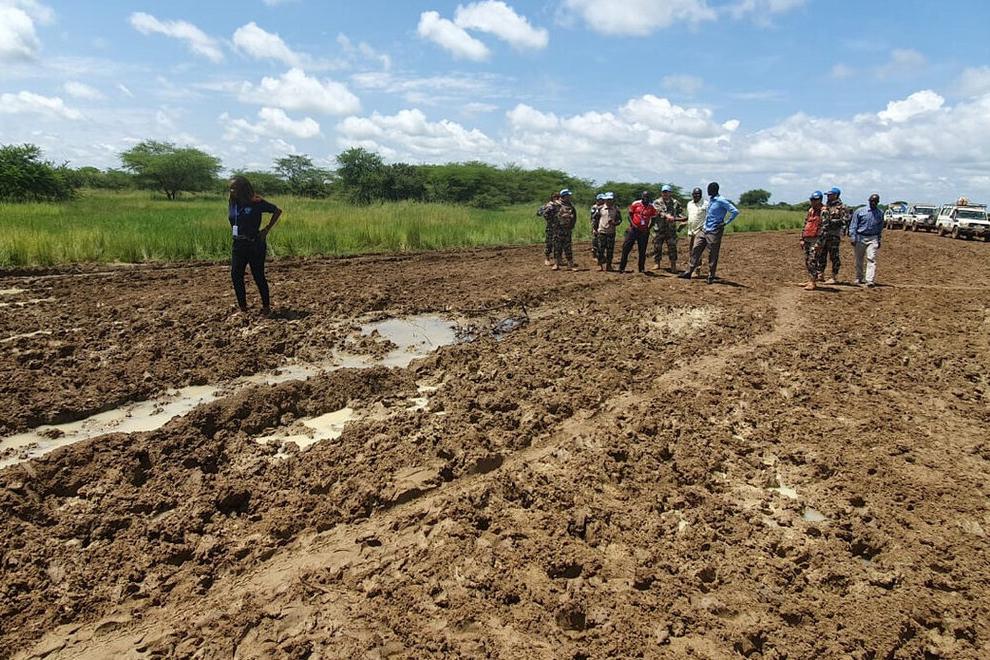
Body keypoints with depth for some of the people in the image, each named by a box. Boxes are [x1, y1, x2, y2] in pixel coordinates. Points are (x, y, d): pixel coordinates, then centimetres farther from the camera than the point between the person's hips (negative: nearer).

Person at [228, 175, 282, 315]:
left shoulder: (256, 203, -11)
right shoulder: (232, 203, 5)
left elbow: (277, 211, -4)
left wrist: (266, 230, -6)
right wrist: (234, 233, 3)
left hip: (255, 245, -6)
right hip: (238, 245, 6)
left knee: (258, 276, 0)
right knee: (236, 275, 2)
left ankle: (266, 306, 14)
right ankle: (242, 306, 14)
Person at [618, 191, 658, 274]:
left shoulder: (651, 207, 1)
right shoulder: (635, 204, -5)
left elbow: (653, 219, 11)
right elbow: (629, 214, 3)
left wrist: (648, 228, 0)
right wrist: (632, 224, -10)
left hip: (644, 231, 2)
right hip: (634, 229, -2)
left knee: (642, 250, 8)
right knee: (626, 248, -4)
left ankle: (642, 268, 18)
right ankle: (622, 267, 2)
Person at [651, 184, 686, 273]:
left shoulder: (675, 203, 8)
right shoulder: (657, 202, 4)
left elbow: (680, 213, 8)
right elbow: (659, 212, -14)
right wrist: (667, 216, -31)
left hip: (671, 229, 0)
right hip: (659, 229, 0)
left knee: (672, 247, -3)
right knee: (657, 246, 5)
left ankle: (673, 265, 3)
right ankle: (657, 263, 19)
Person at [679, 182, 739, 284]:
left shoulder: (721, 201, -15)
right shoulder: (710, 199, 10)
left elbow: (735, 211, -20)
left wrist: (726, 222, -17)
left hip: (714, 232, -8)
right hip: (704, 229, 8)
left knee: (712, 256, 0)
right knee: (696, 250, 5)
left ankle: (711, 277, 8)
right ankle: (689, 272, 9)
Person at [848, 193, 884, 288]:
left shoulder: (880, 214, 10)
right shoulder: (860, 211, 1)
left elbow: (880, 228, 19)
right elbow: (853, 225, 1)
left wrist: (879, 240, 16)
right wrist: (852, 237, -8)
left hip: (872, 238, 0)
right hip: (860, 238, 0)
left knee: (871, 259, -13)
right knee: (859, 260, 10)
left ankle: (870, 281, -20)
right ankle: (859, 278, 25)